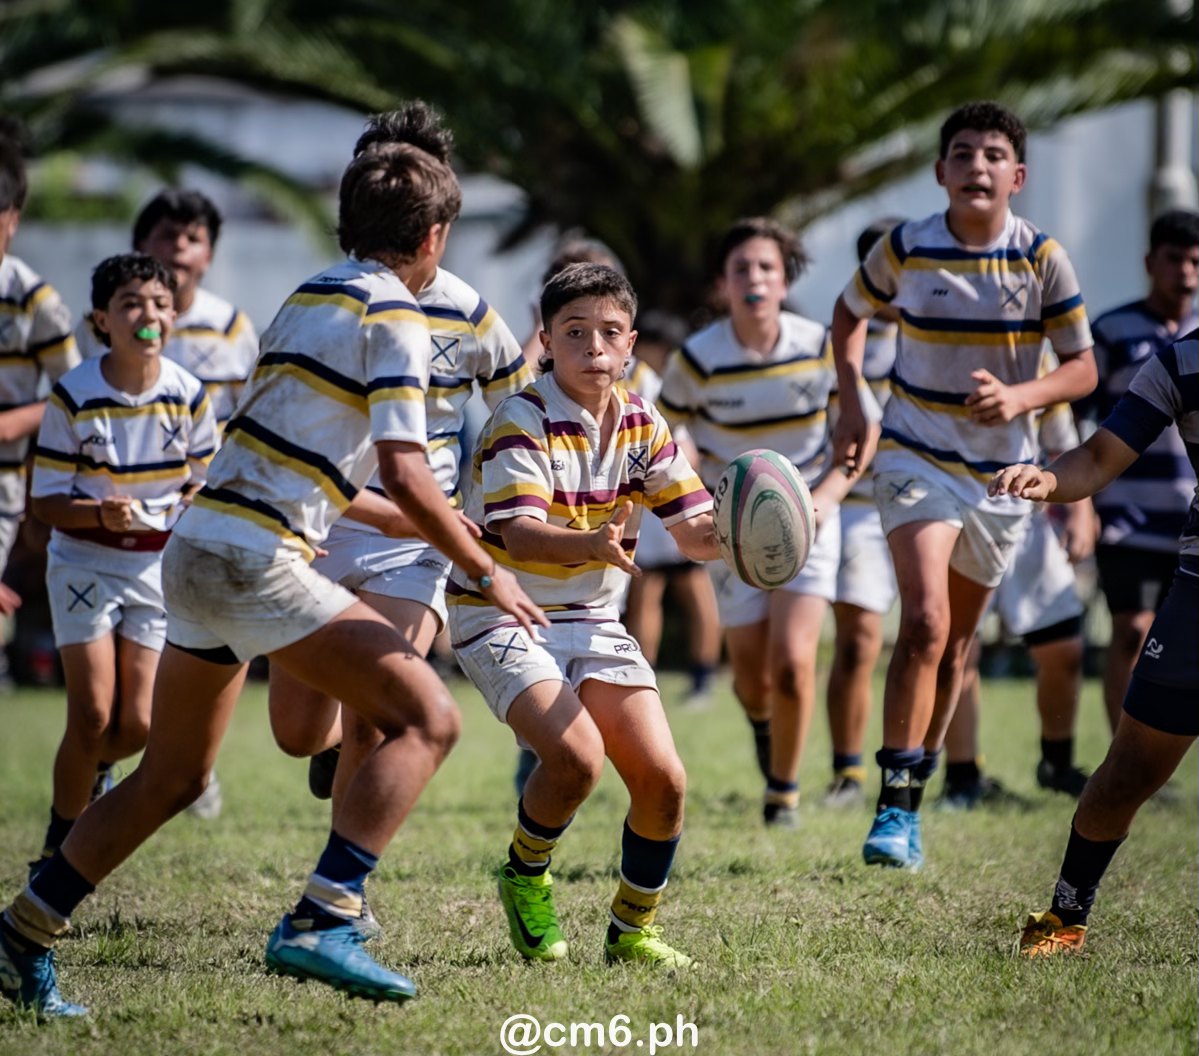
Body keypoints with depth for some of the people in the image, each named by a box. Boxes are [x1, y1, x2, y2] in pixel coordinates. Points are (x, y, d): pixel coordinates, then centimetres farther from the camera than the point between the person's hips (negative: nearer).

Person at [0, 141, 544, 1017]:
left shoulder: (310, 297, 20)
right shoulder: (392, 317, -7)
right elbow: (404, 471, -16)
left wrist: (403, 519, 35)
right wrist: (486, 574, -4)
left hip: (195, 545, 9)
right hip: (255, 558, -9)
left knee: (171, 779, 19)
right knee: (427, 717, -9)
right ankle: (322, 922, -20)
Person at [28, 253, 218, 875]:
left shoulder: (188, 395, -5)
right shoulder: (73, 397, -13)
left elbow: (204, 485, 9)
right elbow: (46, 502, -10)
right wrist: (100, 514, -28)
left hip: (158, 567, 3)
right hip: (85, 562, -2)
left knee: (136, 725, -5)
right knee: (92, 715, -11)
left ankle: (94, 770, 32)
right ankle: (57, 854, 7)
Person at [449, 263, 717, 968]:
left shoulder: (641, 424, 1)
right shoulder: (522, 421, -18)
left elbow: (695, 533, 1)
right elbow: (521, 537, -31)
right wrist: (592, 545, -51)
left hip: (593, 619, 6)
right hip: (503, 616, -6)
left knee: (663, 781, -6)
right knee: (577, 756, -28)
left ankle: (633, 931, 16)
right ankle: (525, 876, 2)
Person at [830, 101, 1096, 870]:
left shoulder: (1043, 258, -8)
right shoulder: (905, 249, -8)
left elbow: (1083, 368, -4)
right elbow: (851, 311, 12)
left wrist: (1021, 397, -24)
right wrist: (852, 404, 0)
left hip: (1002, 470, 2)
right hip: (918, 456, -2)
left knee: (957, 639, 13)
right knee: (925, 622, -20)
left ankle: (919, 784, 29)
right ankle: (897, 802, -17)